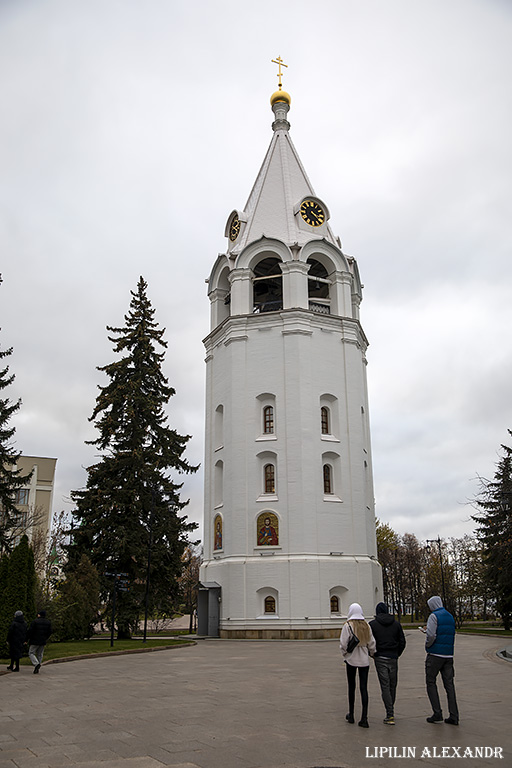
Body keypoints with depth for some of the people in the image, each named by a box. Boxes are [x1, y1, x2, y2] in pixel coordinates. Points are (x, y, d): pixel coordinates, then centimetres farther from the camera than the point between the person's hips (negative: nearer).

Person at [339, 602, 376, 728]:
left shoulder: (348, 625, -11)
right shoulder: (366, 625, -1)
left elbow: (343, 643, -12)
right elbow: (372, 643, 2)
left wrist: (344, 654, 5)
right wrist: (371, 653, 19)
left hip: (351, 659, -2)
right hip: (364, 660, 2)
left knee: (351, 687, 12)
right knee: (364, 688, 3)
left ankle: (351, 715, 23)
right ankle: (364, 718, -2)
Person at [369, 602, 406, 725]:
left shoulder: (372, 624, -3)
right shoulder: (396, 624, 5)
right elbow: (402, 642, 5)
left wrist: (373, 654, 9)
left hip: (380, 658, -3)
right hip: (393, 658, 3)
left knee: (385, 686, -2)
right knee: (393, 685, 14)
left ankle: (390, 715, -7)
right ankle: (390, 709, 25)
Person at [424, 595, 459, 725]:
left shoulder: (434, 616, -10)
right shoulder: (450, 617, 13)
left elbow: (431, 635, -20)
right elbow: (452, 636, 18)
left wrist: (427, 645, -2)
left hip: (435, 654, -7)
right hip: (449, 655, 7)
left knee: (431, 682, 4)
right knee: (449, 684, 8)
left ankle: (437, 713, 0)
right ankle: (454, 716, 6)